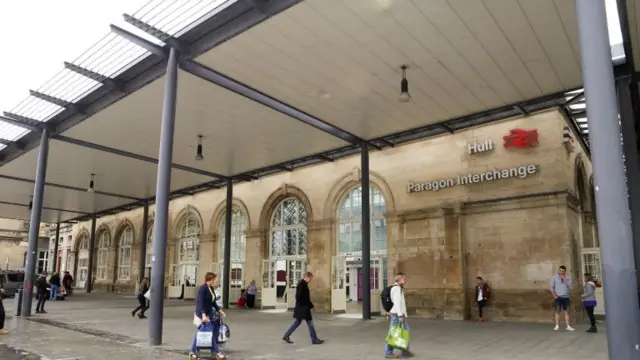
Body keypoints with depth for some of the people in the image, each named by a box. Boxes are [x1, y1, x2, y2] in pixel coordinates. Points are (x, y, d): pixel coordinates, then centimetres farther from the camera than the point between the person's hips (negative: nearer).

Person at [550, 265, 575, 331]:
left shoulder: (568, 277, 8)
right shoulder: (554, 277, 2)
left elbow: (570, 286, -6)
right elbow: (551, 287, 1)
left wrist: (564, 279, -13)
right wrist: (554, 295, -7)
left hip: (566, 297, 2)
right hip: (558, 297, -2)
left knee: (567, 311, 1)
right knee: (557, 311, -5)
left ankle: (568, 326, 3)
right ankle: (557, 326, -4)